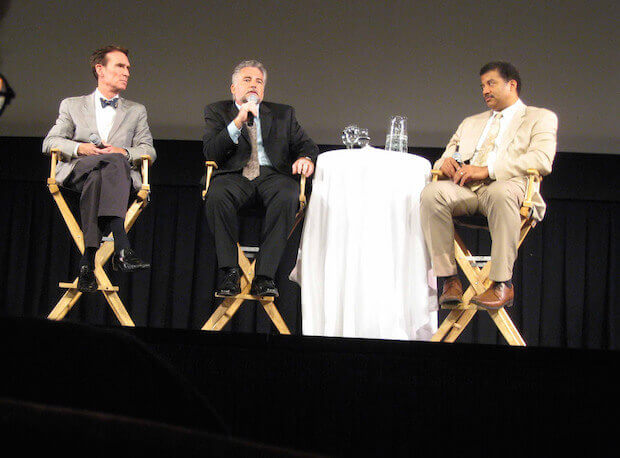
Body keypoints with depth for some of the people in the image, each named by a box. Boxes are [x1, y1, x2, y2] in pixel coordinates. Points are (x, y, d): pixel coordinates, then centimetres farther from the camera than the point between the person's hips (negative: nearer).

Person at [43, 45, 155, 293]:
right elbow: (50, 142, 13)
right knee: (113, 163, -39)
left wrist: (124, 152, -7)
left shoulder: (137, 111, 28)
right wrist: (80, 148, -7)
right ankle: (121, 249, -53)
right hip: (77, 171, -1)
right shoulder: (72, 105, 24)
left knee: (97, 178, -40)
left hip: (121, 175, 1)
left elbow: (148, 151, 15)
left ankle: (88, 261, -50)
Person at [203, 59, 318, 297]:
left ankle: (264, 276, -32)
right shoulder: (217, 112, 17)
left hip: (272, 174, 1)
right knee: (217, 195, -36)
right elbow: (210, 153, 2)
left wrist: (305, 158, -9)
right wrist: (237, 122, -10)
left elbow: (306, 144, 16)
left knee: (288, 196, -35)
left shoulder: (283, 113, 24)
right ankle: (229, 272, -26)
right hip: (235, 176, -1)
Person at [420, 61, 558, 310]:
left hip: (507, 185, -4)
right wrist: (446, 162, 1)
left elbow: (542, 160, -3)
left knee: (501, 193, -41)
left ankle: (502, 284, -34)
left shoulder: (541, 118, 16)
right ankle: (449, 280, -26)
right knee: (431, 193, -29)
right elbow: (449, 154, 30)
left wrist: (487, 170, -12)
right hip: (465, 189, 4)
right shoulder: (471, 123, 35)